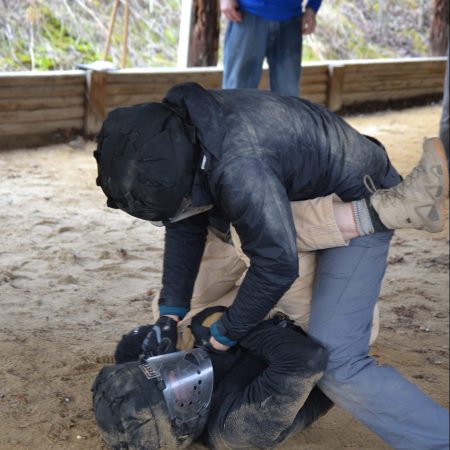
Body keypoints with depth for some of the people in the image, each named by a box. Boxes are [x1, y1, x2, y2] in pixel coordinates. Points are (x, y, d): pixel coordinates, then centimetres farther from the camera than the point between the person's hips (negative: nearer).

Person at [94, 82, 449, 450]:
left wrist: (224, 336, -18)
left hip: (358, 206, -9)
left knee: (336, 361, -16)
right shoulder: (170, 135, -13)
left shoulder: (238, 167, -41)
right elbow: (185, 226, 0)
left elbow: (277, 264, -32)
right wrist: (171, 312, -2)